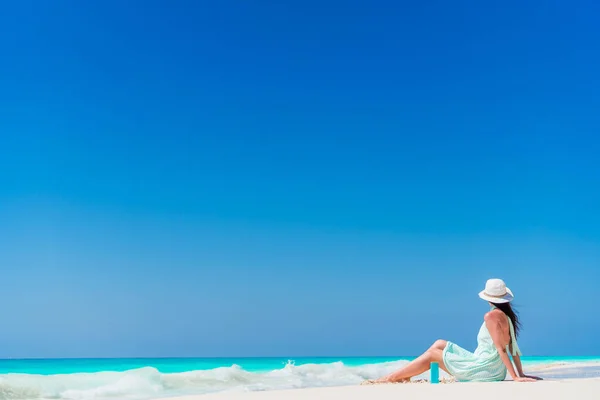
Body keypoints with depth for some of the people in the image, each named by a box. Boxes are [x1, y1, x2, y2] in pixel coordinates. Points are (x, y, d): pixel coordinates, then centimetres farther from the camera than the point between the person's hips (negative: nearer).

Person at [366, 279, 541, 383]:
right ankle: (404, 377, 16)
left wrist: (515, 377, -21)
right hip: (489, 367, 9)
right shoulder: (507, 314, 8)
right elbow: (513, 347, 10)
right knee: (439, 344, 15)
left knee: (433, 354, 1)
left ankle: (390, 378, 9)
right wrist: (521, 373, 13)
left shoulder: (492, 315, -20)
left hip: (483, 369, -9)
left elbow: (501, 348, -22)